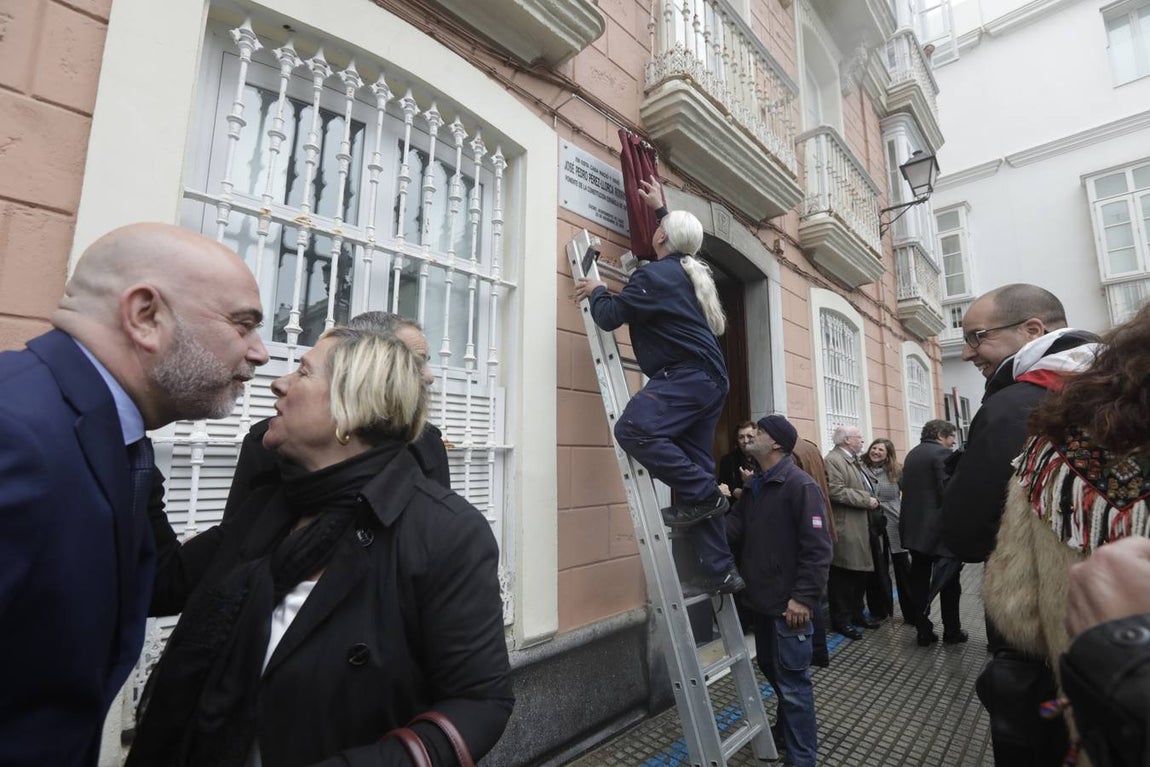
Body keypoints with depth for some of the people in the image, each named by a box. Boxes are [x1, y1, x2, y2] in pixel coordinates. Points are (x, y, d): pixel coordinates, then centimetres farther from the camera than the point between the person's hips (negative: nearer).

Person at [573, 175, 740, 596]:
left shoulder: (656, 274, -7)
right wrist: (661, 207, 54)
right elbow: (680, 242, 45)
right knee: (693, 468, 5)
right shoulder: (692, 272, 21)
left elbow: (609, 316, -9)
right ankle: (720, 570, 7)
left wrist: (597, 291, 11)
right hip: (708, 379, 9)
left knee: (633, 429, -25)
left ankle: (703, 495, -17)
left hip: (686, 375, -9)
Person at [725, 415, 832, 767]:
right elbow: (734, 526, 2)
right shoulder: (754, 487, 10)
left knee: (793, 681, 5)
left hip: (789, 603, -8)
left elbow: (817, 547, -20)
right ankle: (785, 728, 45)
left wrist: (804, 597, -22)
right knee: (771, 670, 23)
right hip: (761, 600, 8)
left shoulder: (801, 485, -17)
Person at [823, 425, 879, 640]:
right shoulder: (832, 461, -16)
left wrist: (872, 499, 12)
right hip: (845, 530, -10)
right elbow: (836, 491, -24)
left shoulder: (854, 460, 18)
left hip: (860, 528, 10)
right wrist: (866, 500, -17)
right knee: (843, 576, -1)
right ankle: (841, 620, 11)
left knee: (860, 572, 16)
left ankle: (856, 612, 30)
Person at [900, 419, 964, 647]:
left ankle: (923, 632, 15)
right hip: (939, 528, -7)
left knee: (919, 581, 9)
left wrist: (914, 516, 15)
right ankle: (952, 632, 19)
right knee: (949, 581, 9)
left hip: (914, 528, 7)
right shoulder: (941, 453, -11)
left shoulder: (911, 454, 13)